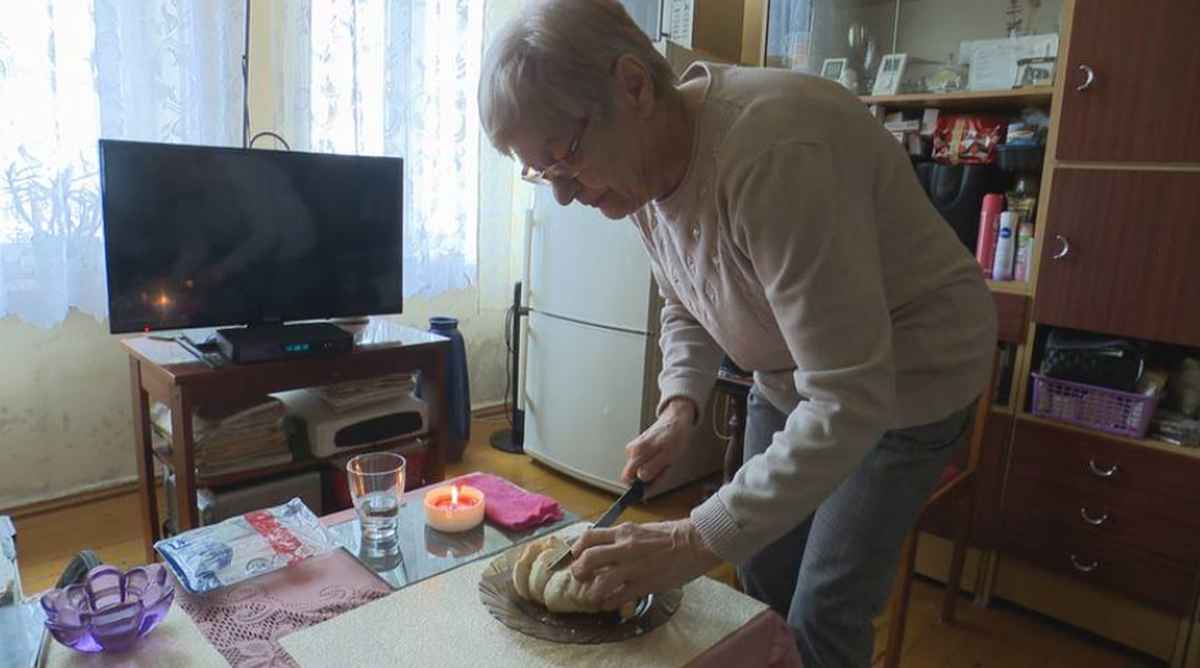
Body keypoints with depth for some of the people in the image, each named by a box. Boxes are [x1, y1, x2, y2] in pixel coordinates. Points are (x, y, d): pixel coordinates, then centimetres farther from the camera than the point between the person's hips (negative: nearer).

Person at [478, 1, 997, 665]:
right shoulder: (640, 160, -9)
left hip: (904, 378, -6)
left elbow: (851, 403, -35)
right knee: (761, 579, 14)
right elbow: (686, 310, 6)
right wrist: (679, 408, -12)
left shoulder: (774, 155, -37)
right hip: (792, 377, 7)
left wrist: (696, 542, -34)